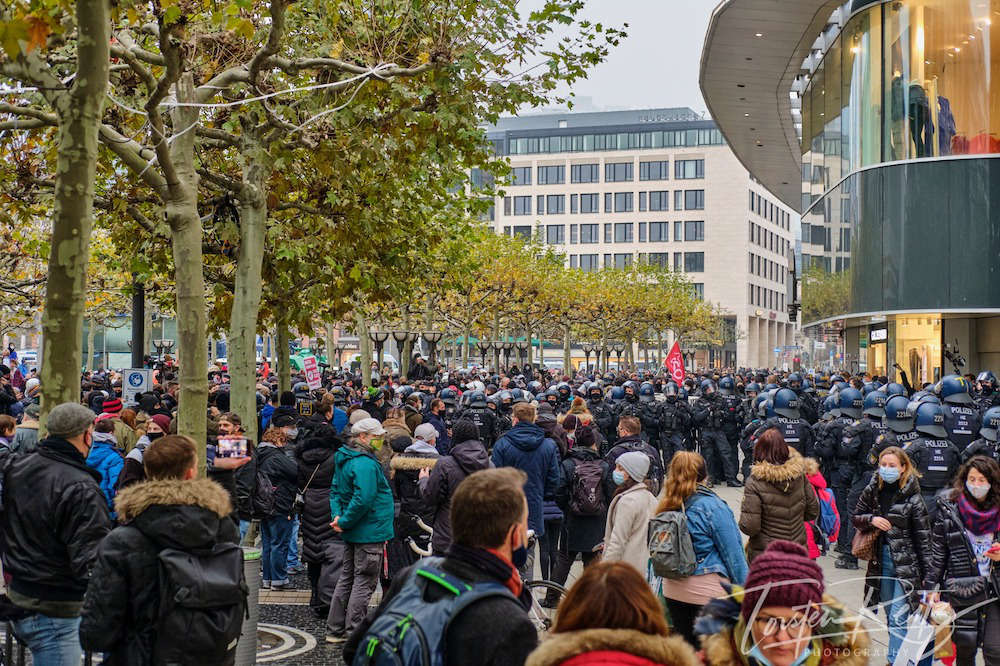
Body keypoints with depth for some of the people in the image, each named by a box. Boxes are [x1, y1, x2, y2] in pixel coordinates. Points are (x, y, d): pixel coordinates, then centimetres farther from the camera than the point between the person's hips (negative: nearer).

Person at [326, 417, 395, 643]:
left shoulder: (344, 459, 11)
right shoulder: (365, 463, -21)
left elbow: (335, 490, 15)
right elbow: (363, 499, -29)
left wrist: (338, 516, 2)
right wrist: (344, 522, -19)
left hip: (353, 532, 10)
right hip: (370, 532, -10)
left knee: (347, 578, 17)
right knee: (364, 582, -1)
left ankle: (335, 630, 24)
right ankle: (353, 635, 4)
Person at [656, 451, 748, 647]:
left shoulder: (667, 508, 1)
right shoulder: (712, 506, -14)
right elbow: (733, 552, -10)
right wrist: (744, 589, -1)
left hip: (673, 589, 5)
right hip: (708, 590, -5)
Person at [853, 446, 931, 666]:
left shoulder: (912, 497, -10)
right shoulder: (872, 490, 2)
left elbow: (924, 538, -6)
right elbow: (856, 518, 14)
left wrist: (928, 575, -7)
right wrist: (871, 520, -10)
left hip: (906, 564, -5)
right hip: (881, 560, 5)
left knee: (898, 618, -10)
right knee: (891, 616, 14)